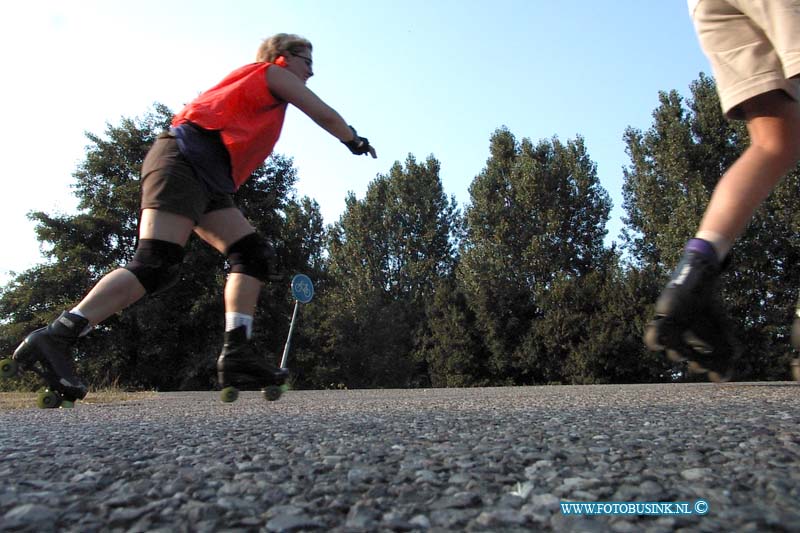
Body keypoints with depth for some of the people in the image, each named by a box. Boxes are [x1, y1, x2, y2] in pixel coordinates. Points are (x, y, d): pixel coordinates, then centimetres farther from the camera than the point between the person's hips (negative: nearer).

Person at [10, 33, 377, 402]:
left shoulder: (255, 84, 35)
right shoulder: (275, 72, 13)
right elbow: (325, 115, 14)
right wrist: (355, 142, 28)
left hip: (207, 182, 10)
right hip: (184, 160, -10)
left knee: (253, 253, -1)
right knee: (155, 265, -22)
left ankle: (237, 354, -10)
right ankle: (55, 338, -21)